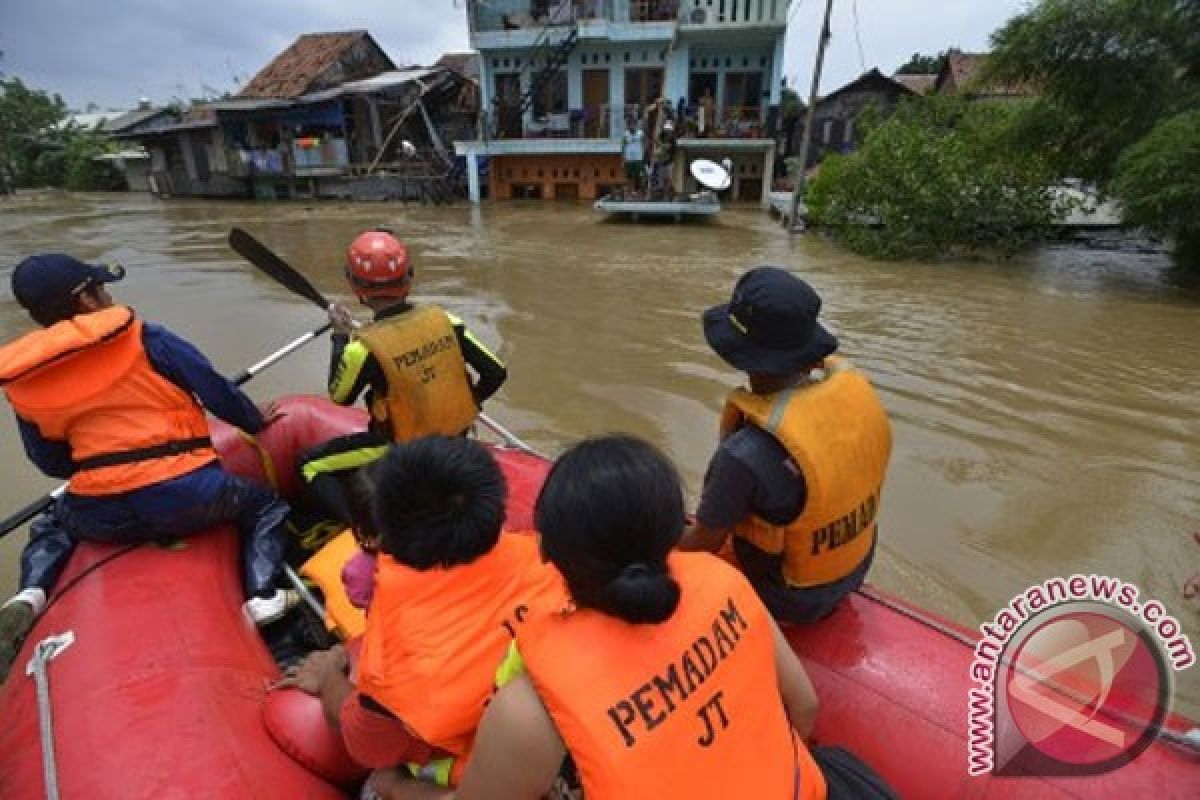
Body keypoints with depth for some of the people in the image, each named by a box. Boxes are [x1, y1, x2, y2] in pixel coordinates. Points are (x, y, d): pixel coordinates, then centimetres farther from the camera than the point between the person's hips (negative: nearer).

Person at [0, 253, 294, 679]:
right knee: (265, 506, 22)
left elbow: (50, 463, 16)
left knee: (50, 527, 39)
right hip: (183, 497, -4)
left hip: (100, 518, 4)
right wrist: (256, 422, 17)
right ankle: (261, 598, 3)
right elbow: (217, 391, -2)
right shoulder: (145, 340, -7)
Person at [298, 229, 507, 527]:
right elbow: (496, 373, -7)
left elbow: (340, 397, -2)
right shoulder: (444, 320, -12)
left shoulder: (365, 346, -23)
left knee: (312, 465, 12)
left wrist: (341, 335, 4)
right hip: (453, 439, 5)